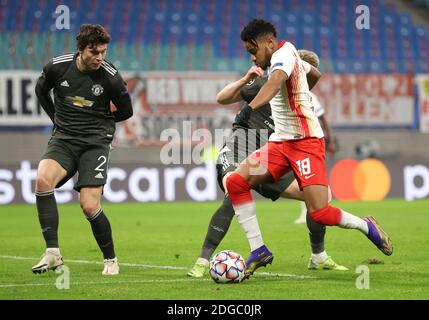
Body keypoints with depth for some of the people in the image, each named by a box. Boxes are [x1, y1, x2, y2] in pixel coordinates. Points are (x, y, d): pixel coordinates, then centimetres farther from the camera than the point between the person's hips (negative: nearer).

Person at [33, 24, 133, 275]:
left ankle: (111, 260, 12)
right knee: (43, 179, -27)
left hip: (96, 142, -2)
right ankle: (53, 253, -22)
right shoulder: (58, 67, -5)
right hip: (63, 139, 2)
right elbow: (41, 89, 18)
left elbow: (126, 112, 7)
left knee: (90, 206, -14)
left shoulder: (111, 77, -10)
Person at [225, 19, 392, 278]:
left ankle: (366, 227, 12)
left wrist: (251, 107, -53)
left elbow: (276, 81, -36)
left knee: (318, 213, -17)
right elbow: (314, 74, 36)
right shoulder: (288, 56, 15)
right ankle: (258, 250, -6)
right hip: (281, 141, 10)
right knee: (236, 182, -8)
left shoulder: (283, 54, -13)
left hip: (306, 142, -9)